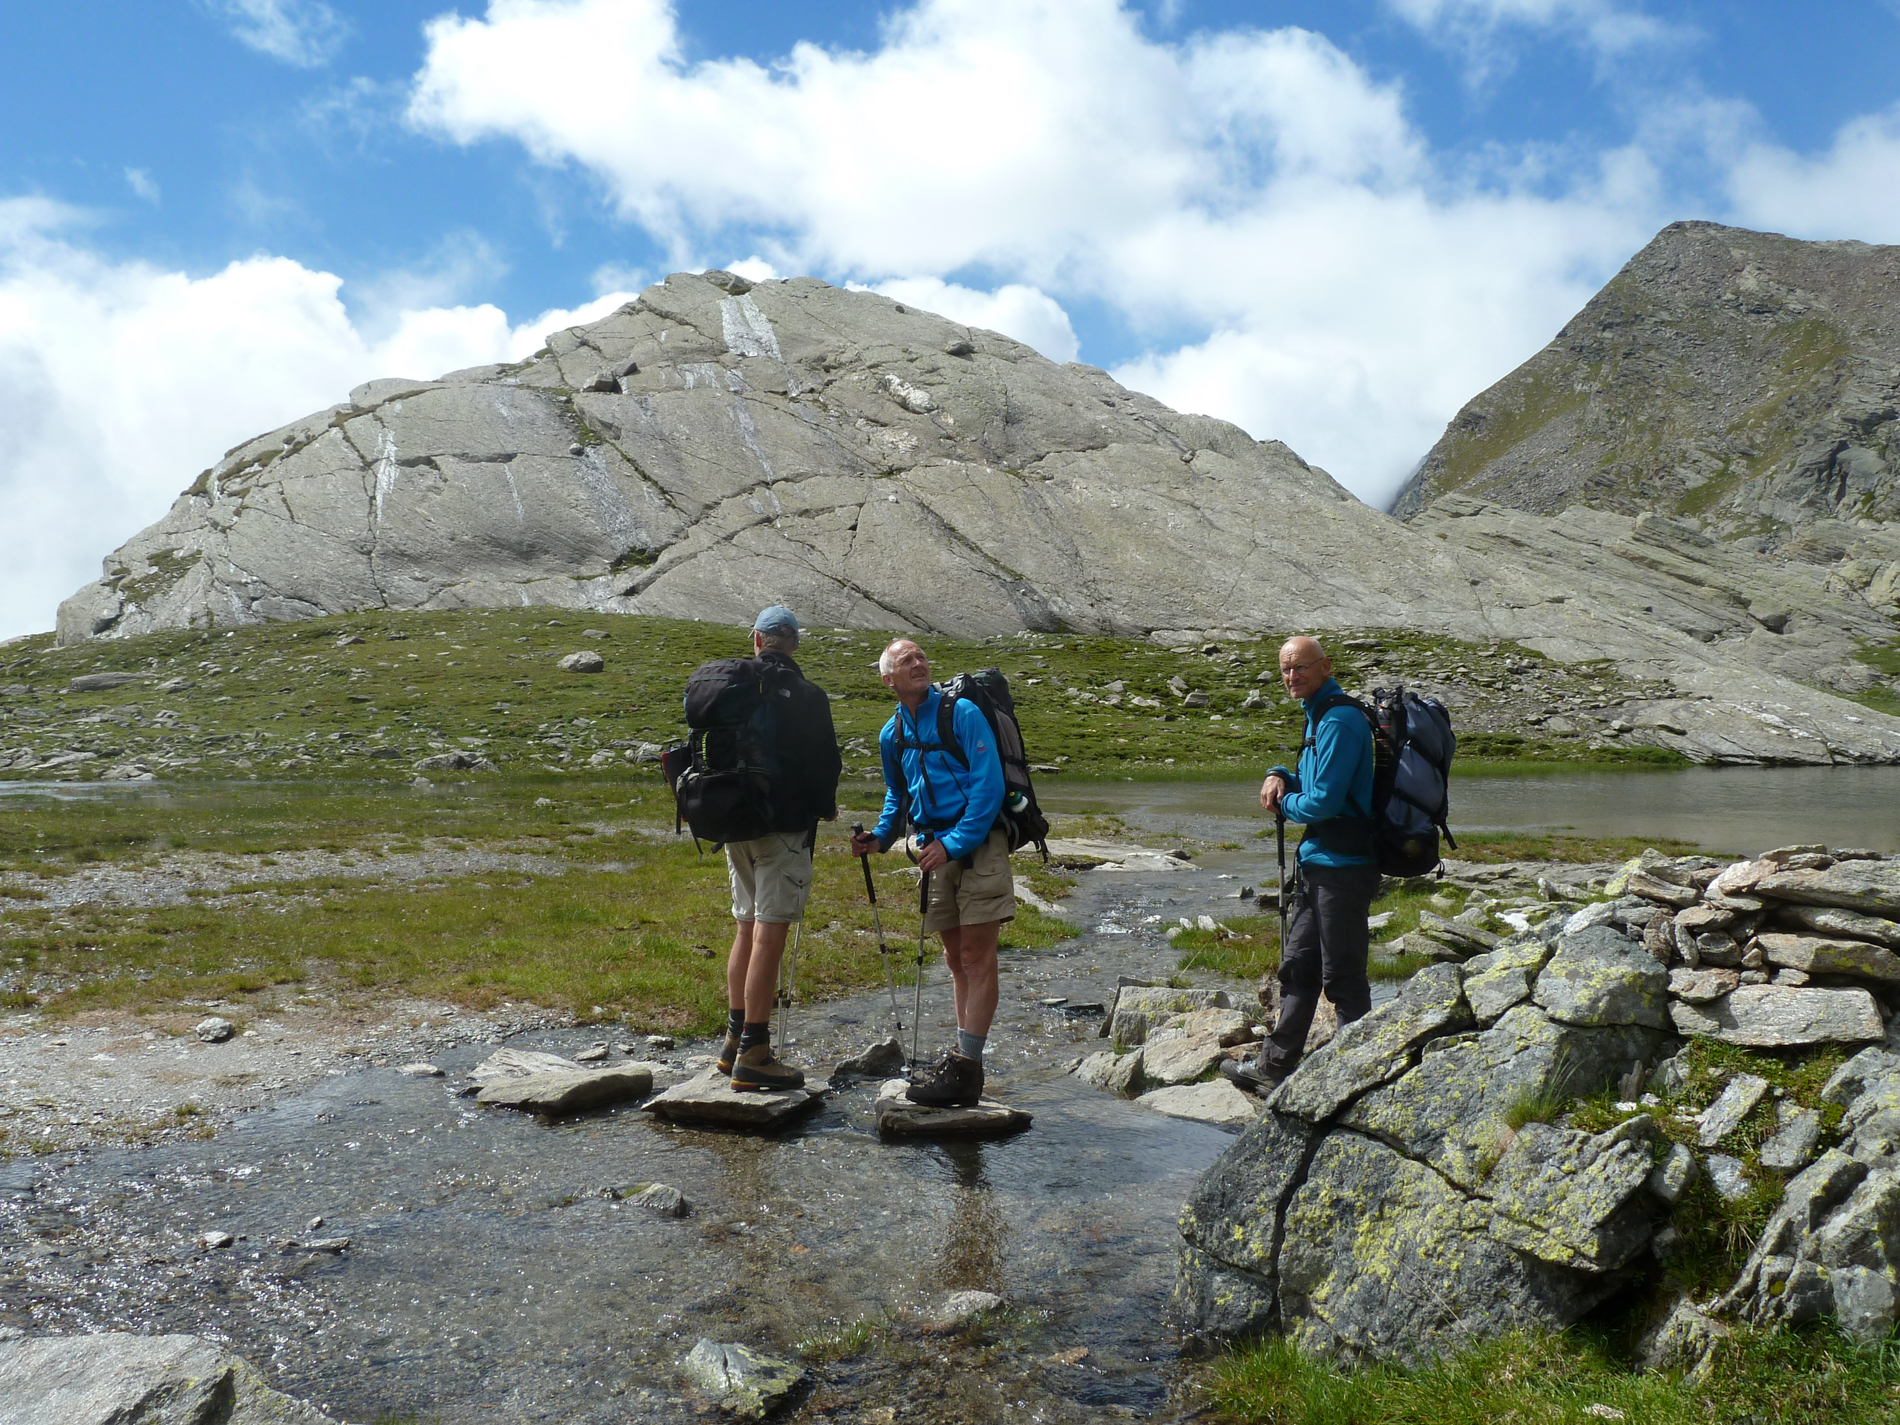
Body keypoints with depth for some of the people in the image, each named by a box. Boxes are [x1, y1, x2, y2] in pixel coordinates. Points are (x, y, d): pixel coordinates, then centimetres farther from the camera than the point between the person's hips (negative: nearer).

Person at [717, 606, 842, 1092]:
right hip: (784, 826, -6)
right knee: (769, 934, -5)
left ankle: (735, 1042, 23)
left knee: (747, 928, 17)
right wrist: (825, 807, 10)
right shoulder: (805, 696, -9)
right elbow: (825, 762, -8)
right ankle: (753, 1055, -3)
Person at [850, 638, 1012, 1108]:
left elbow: (989, 784, -15)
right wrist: (881, 836, 7)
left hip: (977, 844, -7)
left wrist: (954, 844, -20)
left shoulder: (962, 713, -9)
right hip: (936, 850, 7)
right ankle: (963, 1054, 24)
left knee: (976, 956, -8)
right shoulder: (891, 735, 10)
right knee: (956, 957, 14)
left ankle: (965, 1070, -9)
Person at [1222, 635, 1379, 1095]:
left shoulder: (1340, 720, -17)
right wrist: (1280, 777, 4)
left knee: (1342, 976, 0)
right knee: (1297, 967, 15)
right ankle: (1274, 1068, 25)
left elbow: (1324, 801, -22)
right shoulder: (1318, 716, 15)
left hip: (1343, 867, -10)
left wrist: (1283, 802, -3)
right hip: (1317, 863, 10)